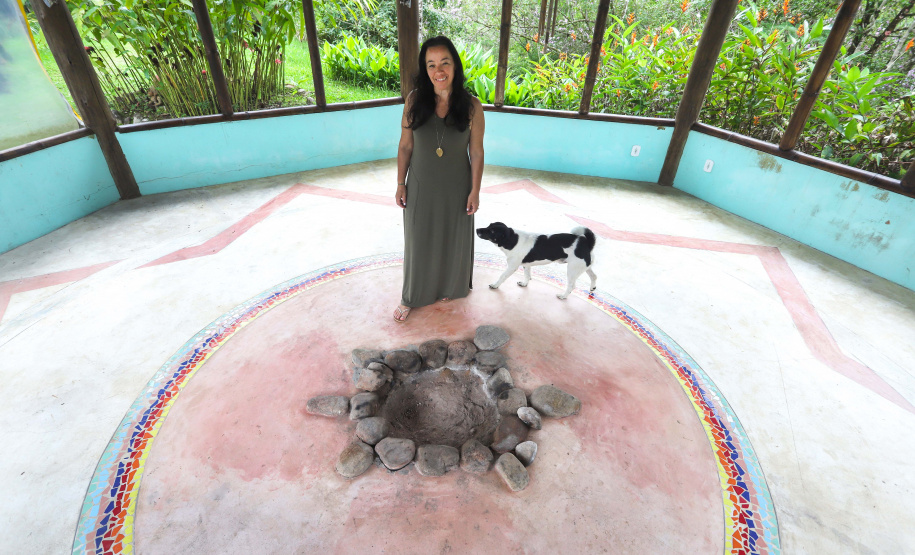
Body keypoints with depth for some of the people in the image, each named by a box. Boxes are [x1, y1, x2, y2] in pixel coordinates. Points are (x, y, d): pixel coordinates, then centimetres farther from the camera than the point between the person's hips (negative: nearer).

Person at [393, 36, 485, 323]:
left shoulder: (471, 106, -12)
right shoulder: (414, 100, -9)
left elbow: (476, 152, -6)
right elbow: (405, 146, -3)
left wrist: (475, 191, -7)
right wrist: (401, 184, -1)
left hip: (456, 188, -1)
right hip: (421, 186, 1)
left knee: (453, 239, 17)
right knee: (418, 239, 14)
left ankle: (449, 286, 46)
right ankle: (412, 296, 35)